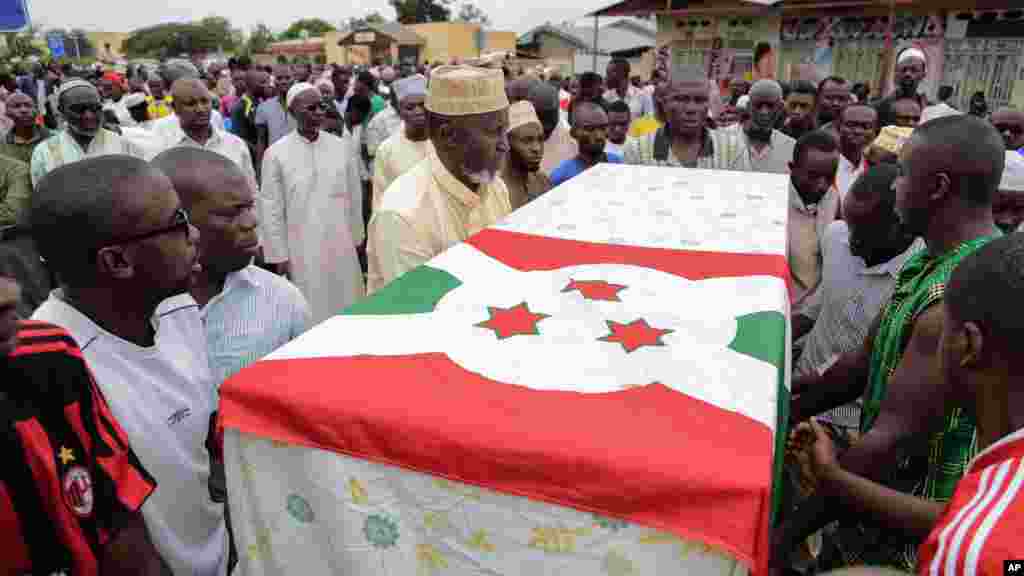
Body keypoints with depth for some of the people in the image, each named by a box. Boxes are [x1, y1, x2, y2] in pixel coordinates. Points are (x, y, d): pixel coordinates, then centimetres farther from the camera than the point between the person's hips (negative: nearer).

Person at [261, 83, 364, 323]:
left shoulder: (343, 146, 1)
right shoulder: (276, 153, -6)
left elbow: (355, 196, 8)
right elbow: (272, 210, -3)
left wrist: (356, 238, 11)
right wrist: (279, 255, -3)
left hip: (341, 246, 2)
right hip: (301, 250, -2)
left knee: (345, 308, 11)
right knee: (310, 312, 7)